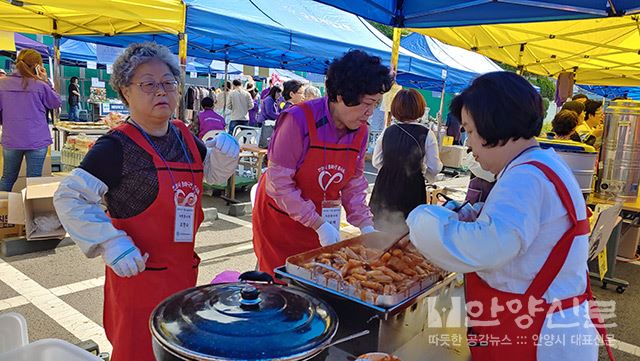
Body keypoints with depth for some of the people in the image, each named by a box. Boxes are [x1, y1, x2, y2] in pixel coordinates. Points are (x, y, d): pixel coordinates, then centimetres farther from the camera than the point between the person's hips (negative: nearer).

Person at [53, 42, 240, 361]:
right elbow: (69, 196, -13)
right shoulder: (117, 146, -15)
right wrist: (111, 243, -22)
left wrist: (224, 154, -2)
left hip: (184, 268, 7)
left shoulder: (184, 136, 4)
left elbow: (211, 174, 20)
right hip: (138, 271, -6)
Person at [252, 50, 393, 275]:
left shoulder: (360, 131, -3)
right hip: (279, 219, -5)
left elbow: (354, 183, 7)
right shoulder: (299, 120, -23)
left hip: (322, 222, 6)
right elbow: (279, 184, -23)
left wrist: (365, 224, -6)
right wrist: (319, 225, -24)